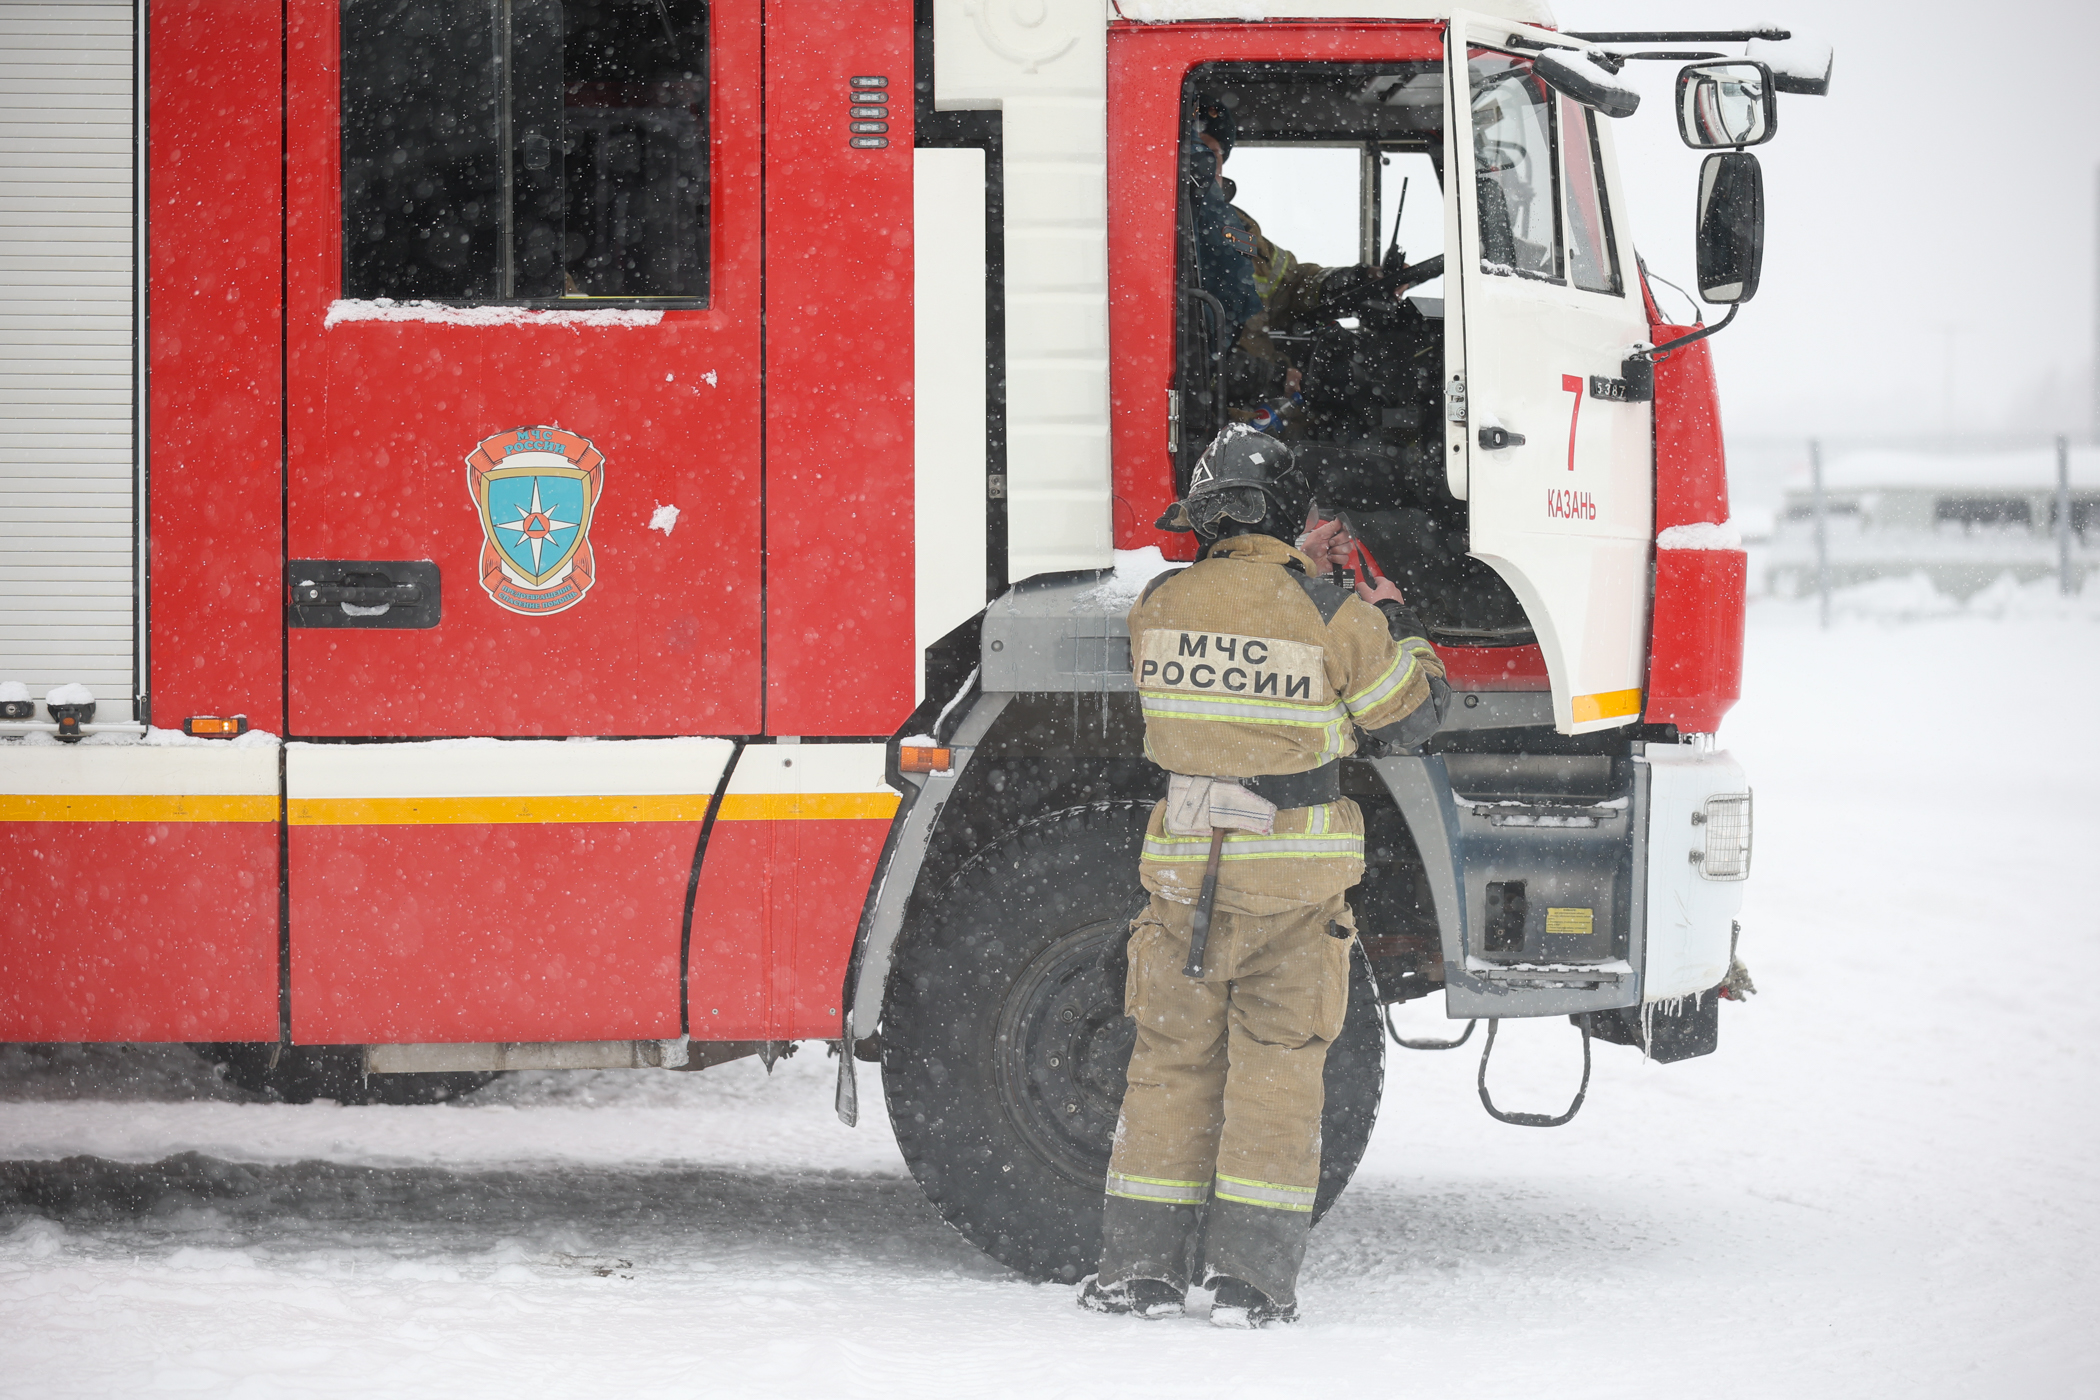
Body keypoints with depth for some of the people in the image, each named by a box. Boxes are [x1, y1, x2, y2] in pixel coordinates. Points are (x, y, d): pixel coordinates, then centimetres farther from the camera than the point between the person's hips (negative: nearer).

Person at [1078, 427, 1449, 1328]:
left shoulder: (1158, 607, -1)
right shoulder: (1335, 618, -11)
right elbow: (1412, 715, 2)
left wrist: (1295, 566, 27)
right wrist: (1398, 627, 18)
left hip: (1186, 872, 2)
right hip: (1295, 881, -2)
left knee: (1171, 1060, 11)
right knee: (1277, 1068, 4)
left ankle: (1142, 1264, 10)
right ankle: (1252, 1278, 2)